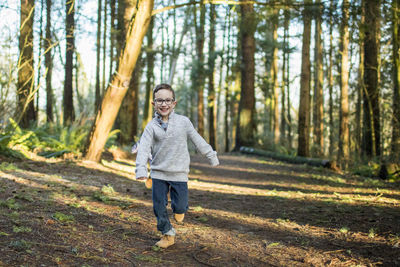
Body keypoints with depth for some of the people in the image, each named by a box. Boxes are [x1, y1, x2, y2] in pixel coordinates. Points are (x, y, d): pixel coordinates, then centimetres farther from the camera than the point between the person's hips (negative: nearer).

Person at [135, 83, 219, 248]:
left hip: (179, 173, 0)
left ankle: (179, 210, 36)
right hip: (158, 173, 1)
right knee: (159, 207, 2)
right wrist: (141, 169, -26)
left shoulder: (183, 122, -2)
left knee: (180, 206, -1)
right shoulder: (152, 126, -4)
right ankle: (168, 234, 21)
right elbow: (143, 148, -13)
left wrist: (211, 157, 14)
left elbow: (198, 141, 8)